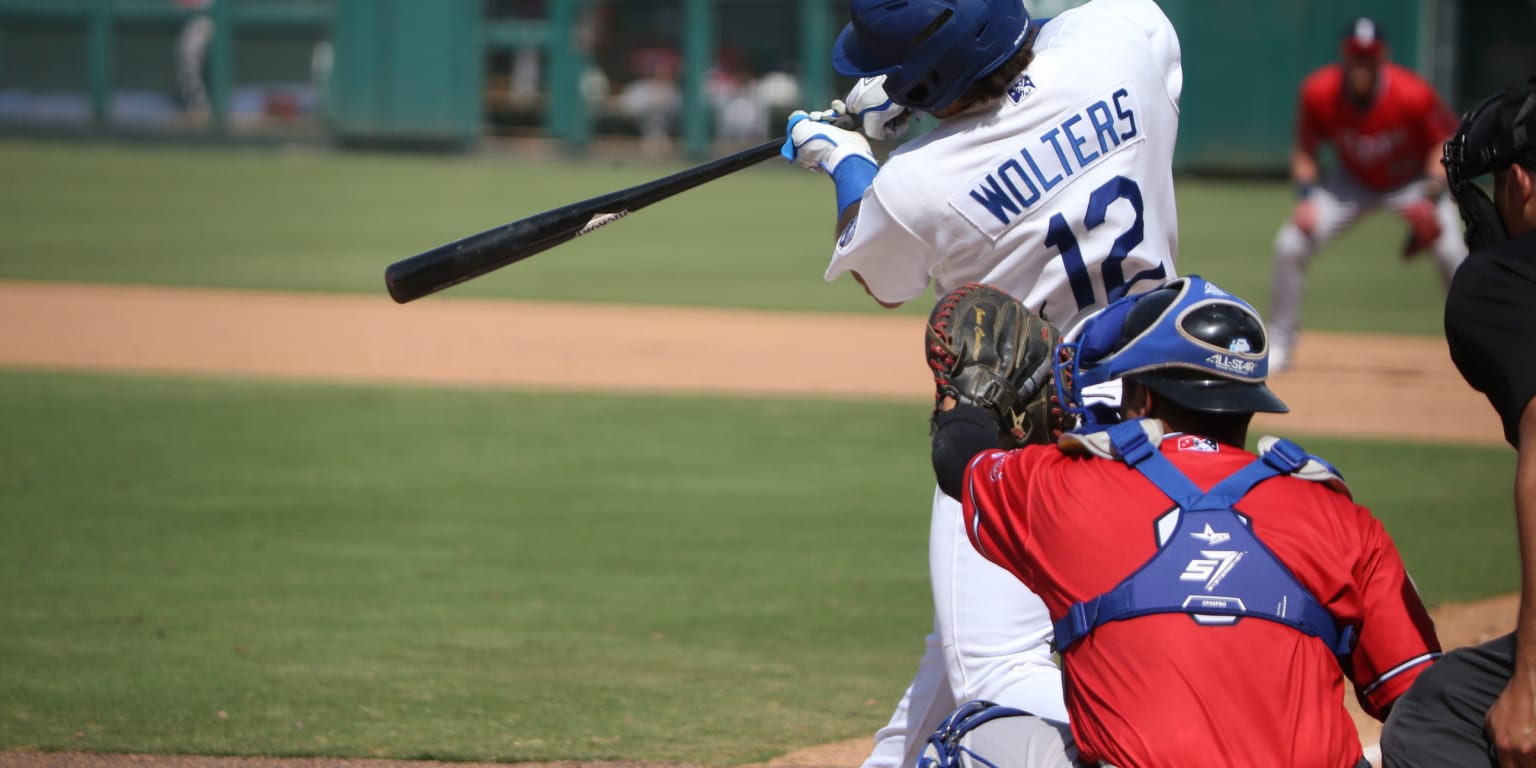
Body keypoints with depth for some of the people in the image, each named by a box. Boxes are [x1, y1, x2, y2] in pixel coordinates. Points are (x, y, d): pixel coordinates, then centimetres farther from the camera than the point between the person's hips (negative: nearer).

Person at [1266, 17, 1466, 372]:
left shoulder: (1412, 94, -31)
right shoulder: (1319, 93, -25)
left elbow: (1444, 142, -15)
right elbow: (1305, 150, -9)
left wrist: (1431, 197, -28)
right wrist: (1306, 197, -24)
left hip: (1413, 182, -2)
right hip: (1352, 182, 2)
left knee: (1453, 255, -18)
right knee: (1290, 245, -12)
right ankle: (1279, 345, 4)